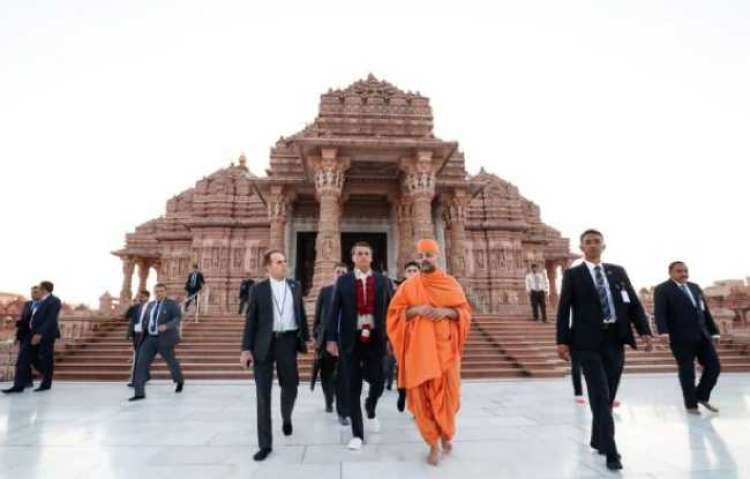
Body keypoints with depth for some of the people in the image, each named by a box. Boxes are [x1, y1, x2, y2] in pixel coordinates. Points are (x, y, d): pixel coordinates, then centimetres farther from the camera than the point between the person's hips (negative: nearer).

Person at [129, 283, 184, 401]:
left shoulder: (172, 303, -7)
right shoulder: (151, 304, 12)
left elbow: (178, 318, -19)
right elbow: (146, 320, 24)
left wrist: (166, 326, -35)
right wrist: (143, 335, 18)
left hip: (164, 339, -5)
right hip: (150, 339, 5)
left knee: (171, 361, 12)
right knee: (141, 363, -8)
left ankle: (180, 381, 38)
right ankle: (139, 393, -6)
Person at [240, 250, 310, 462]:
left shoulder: (295, 286, 8)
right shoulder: (258, 289, 1)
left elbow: (301, 313, 12)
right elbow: (250, 320, 0)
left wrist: (306, 337, 10)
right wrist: (246, 349, -5)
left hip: (288, 341, 2)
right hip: (264, 344, -2)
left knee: (290, 387, 13)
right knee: (263, 394, 3)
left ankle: (286, 418, 46)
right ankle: (265, 444, 15)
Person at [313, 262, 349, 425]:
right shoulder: (325, 291, 5)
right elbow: (318, 315, 6)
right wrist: (316, 336, 3)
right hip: (326, 338, 2)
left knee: (343, 377, -2)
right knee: (326, 374, 16)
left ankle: (342, 412, 9)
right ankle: (329, 401, 43)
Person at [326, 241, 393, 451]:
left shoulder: (384, 281, 4)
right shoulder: (343, 281, 1)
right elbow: (333, 311, 0)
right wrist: (331, 339, -6)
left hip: (376, 339, 1)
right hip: (351, 340, -1)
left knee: (378, 383, 9)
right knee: (353, 388, 5)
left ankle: (370, 410, 43)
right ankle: (357, 434, 20)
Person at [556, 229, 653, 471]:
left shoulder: (618, 271, 13)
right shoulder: (572, 274, 1)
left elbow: (634, 303, 10)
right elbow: (564, 309, -3)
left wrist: (645, 331, -3)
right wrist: (562, 341, -10)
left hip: (615, 340, 4)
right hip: (588, 342, -4)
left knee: (608, 396, 12)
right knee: (600, 396, -6)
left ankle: (598, 440, 30)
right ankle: (611, 451, 1)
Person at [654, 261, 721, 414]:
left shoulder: (695, 287, 17)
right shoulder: (662, 290, -5)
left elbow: (706, 312, 20)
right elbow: (659, 313, -15)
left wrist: (714, 331, 17)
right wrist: (663, 333, -27)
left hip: (702, 335, 6)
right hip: (681, 338, -6)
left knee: (714, 366, 6)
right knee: (687, 371, 2)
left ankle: (701, 396, 26)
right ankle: (691, 404, 16)